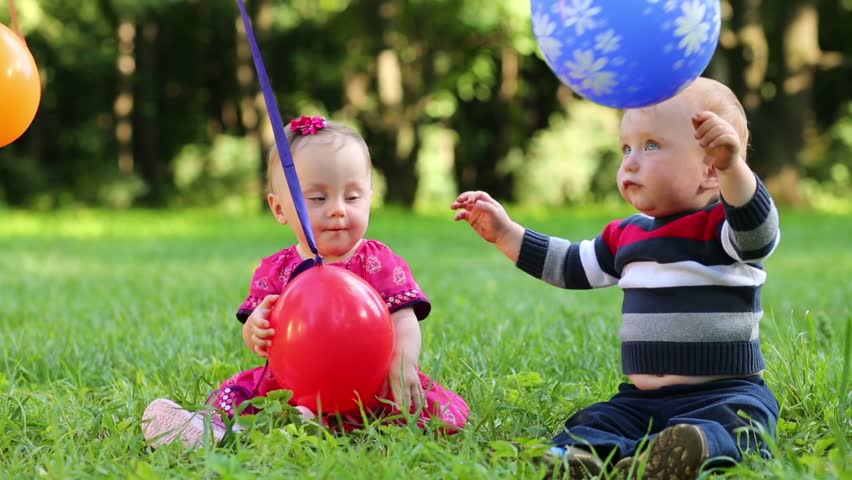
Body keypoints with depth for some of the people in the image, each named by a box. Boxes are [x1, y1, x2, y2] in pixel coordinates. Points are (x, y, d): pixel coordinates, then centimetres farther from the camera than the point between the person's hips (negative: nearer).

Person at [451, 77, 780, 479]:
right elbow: (571, 266, 30)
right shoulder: (628, 235, 15)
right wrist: (507, 234, 24)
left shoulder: (721, 227, -7)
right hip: (640, 398, 6)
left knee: (735, 422, -37)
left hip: (722, 394, -6)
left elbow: (760, 233, -31)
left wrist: (733, 167, -48)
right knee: (589, 428, -20)